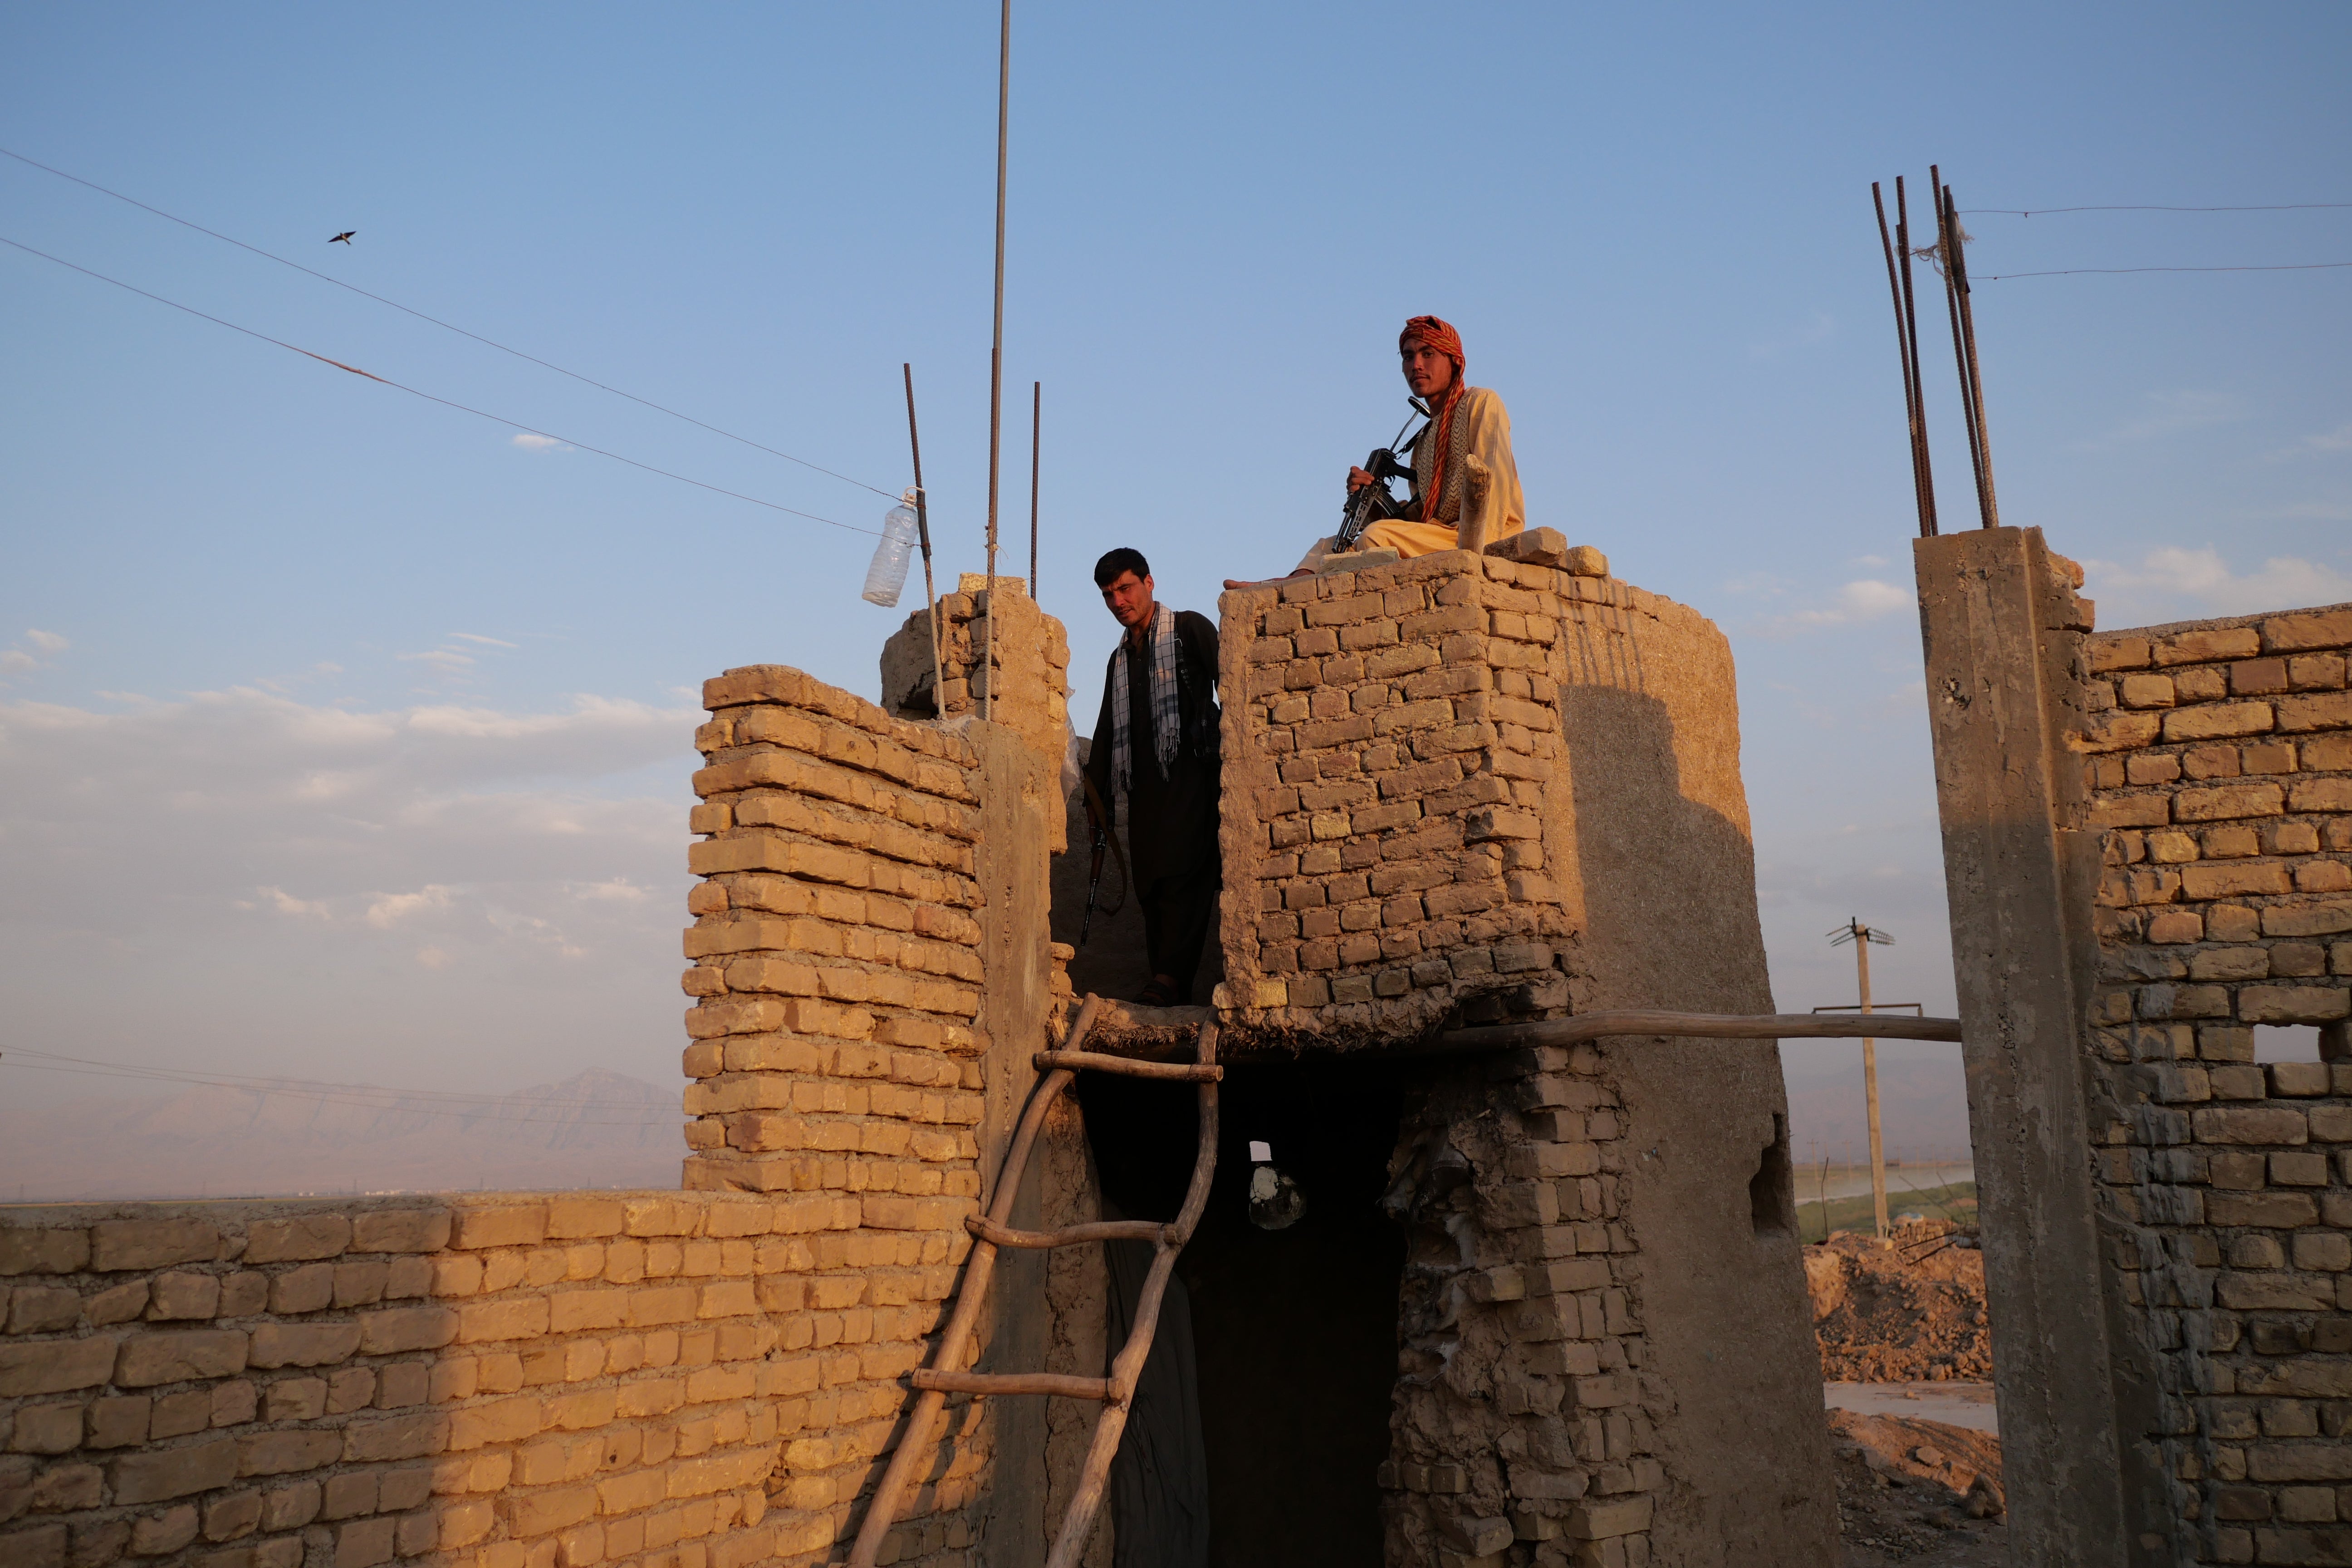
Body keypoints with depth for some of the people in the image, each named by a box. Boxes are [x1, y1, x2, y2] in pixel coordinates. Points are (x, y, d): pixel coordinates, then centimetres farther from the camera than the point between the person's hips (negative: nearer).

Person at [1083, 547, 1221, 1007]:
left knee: (1181, 872, -19)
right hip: (1144, 786, 7)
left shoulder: (1190, 629, 8)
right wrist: (1097, 794, 21)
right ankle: (1169, 989, -1)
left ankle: (1171, 978, -26)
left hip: (1190, 774, -6)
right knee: (1150, 883, -1)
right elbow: (1106, 732, 28)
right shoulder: (1120, 658, 26)